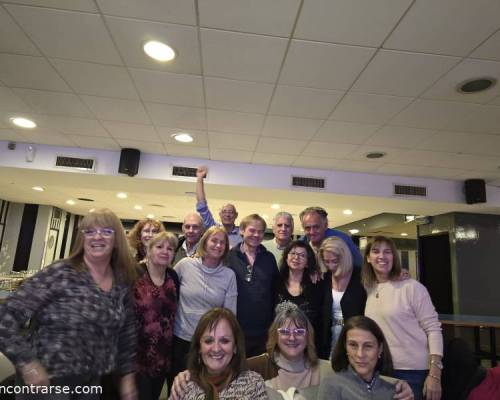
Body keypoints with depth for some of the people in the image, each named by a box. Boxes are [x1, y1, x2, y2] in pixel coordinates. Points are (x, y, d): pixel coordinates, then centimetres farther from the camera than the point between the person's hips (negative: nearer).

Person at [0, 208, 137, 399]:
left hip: (93, 382, 6)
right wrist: (28, 364, -20)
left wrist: (127, 375, 9)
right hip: (49, 382, -5)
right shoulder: (60, 274, -18)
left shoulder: (122, 284, -2)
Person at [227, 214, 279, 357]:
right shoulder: (230, 256, -4)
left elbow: (276, 289, 11)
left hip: (264, 330, 3)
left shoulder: (269, 258, 6)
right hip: (236, 329, -2)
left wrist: (274, 321, 7)